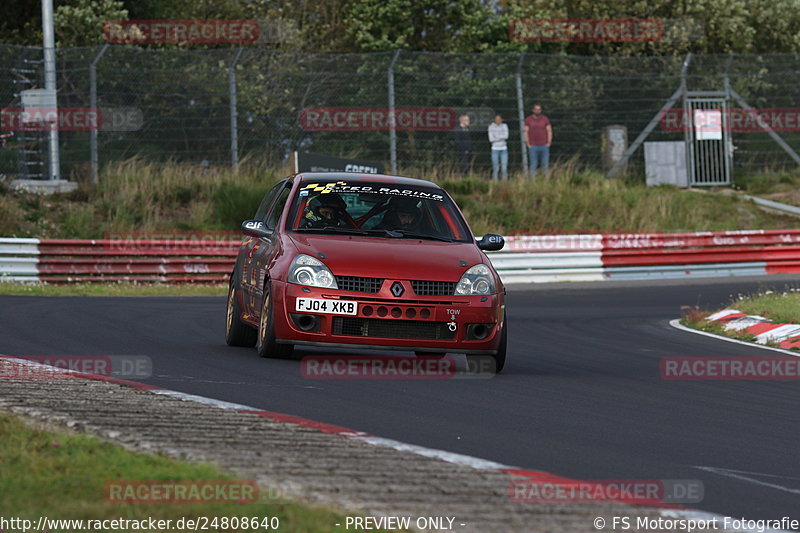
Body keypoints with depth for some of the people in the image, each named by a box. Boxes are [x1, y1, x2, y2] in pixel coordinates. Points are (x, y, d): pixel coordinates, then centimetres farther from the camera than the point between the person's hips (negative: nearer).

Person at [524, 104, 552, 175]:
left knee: (545, 165, -2)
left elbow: (549, 131, 8)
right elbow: (526, 132, 5)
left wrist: (549, 143, -2)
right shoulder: (528, 119, 5)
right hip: (533, 146, -1)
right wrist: (528, 144, -3)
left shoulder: (545, 119, 8)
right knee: (533, 164, -5)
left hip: (544, 145, 1)